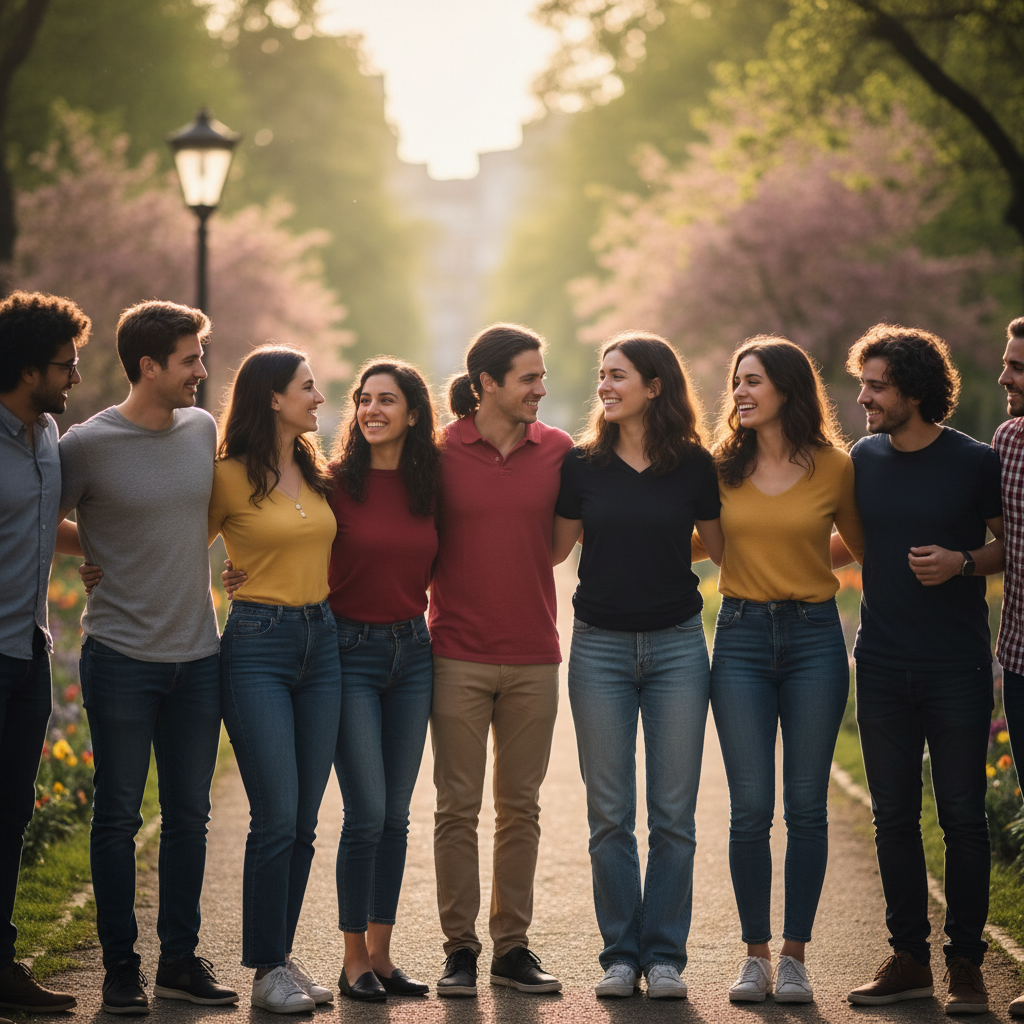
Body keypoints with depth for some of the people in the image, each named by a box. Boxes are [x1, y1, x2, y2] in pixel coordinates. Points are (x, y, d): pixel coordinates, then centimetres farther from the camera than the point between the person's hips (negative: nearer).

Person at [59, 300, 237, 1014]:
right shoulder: (87, 445, -10)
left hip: (198, 655, 5)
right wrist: (101, 557, 1)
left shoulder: (202, 429, 6)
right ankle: (121, 966, 13)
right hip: (122, 657, -5)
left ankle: (181, 958, 21)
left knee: (189, 815, 10)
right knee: (118, 817, 3)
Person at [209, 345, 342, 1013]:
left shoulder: (317, 472, 12)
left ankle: (284, 957, 14)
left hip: (322, 643, 6)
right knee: (277, 818, -9)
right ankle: (267, 971, 0)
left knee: (303, 821, 6)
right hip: (258, 645, -6)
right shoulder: (230, 476, -5)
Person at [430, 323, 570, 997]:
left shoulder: (559, 452, 4)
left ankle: (513, 946, 15)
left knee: (520, 807, 7)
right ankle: (460, 948, 10)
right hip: (459, 656, -2)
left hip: (534, 659, 2)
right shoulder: (440, 453, -1)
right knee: (458, 807, 2)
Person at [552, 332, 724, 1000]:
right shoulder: (584, 464, 3)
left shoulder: (694, 464, 0)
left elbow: (721, 547, 9)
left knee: (673, 814, 1)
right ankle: (621, 953, 13)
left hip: (676, 644, -1)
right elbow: (552, 548, 12)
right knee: (610, 815, 3)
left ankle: (665, 954, 11)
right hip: (600, 645, 1)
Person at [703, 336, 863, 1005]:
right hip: (742, 636, 1)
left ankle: (795, 956, 10)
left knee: (806, 806, 1)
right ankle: (756, 955, 8)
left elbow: (865, 546, 13)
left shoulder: (834, 467, 0)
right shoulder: (723, 466, 5)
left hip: (813, 637, -1)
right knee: (751, 807, -2)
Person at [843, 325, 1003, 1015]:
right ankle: (909, 959, 16)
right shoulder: (864, 458, 7)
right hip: (882, 666, 4)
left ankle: (966, 964, 9)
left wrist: (961, 562, -13)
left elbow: (1010, 544, 3)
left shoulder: (975, 462, -6)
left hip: (957, 668, -4)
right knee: (894, 816, 7)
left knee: (962, 815, 0)